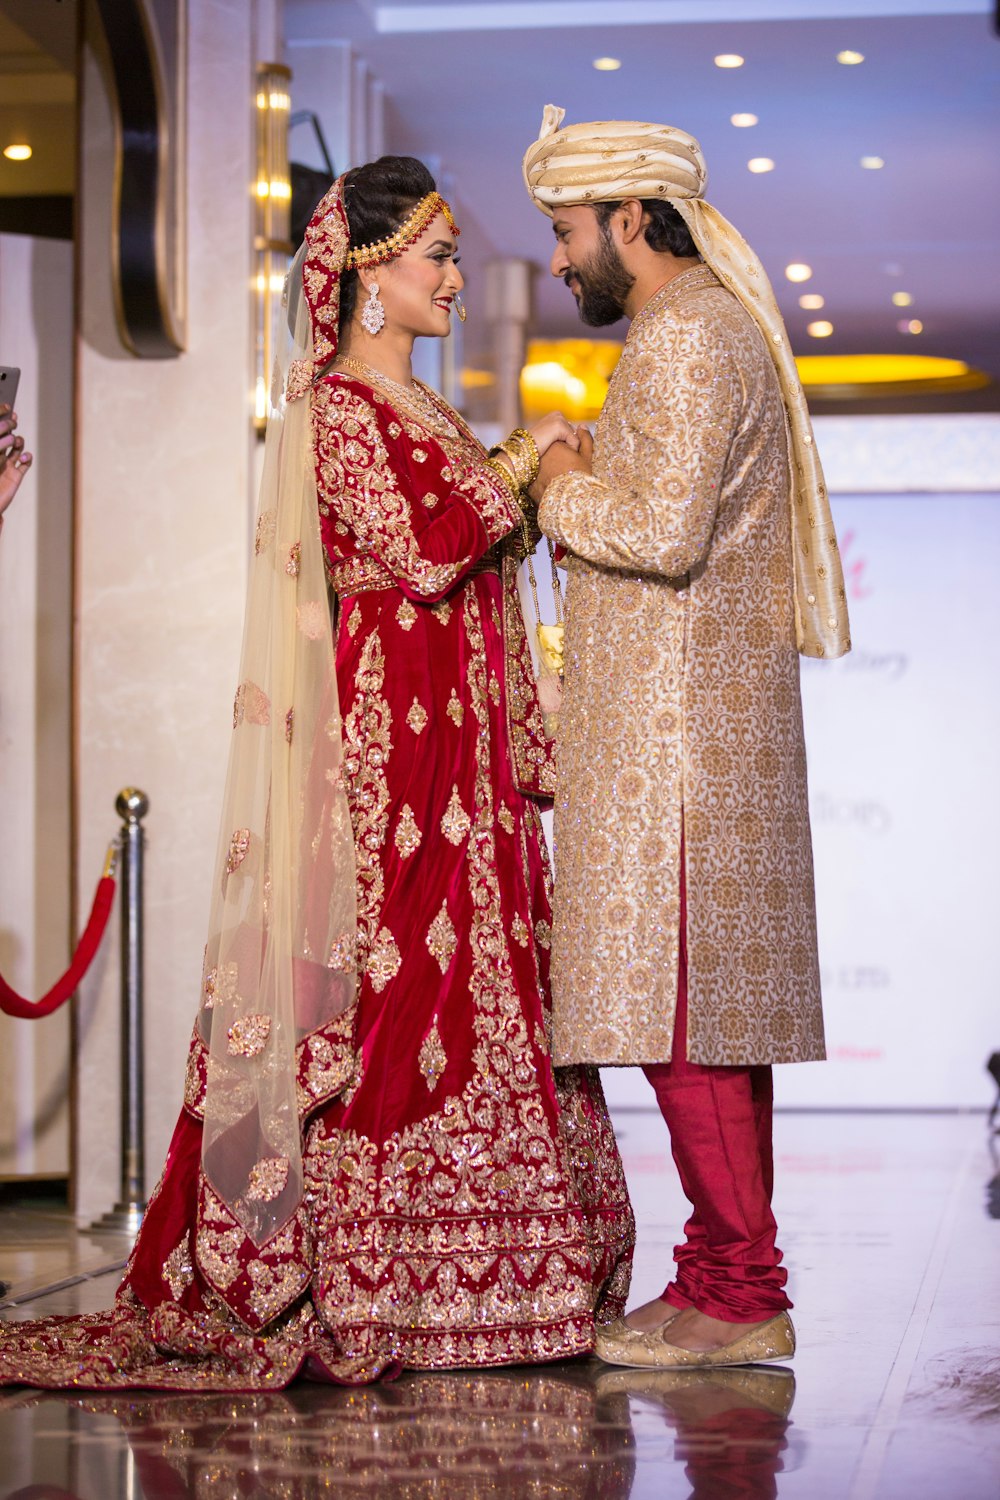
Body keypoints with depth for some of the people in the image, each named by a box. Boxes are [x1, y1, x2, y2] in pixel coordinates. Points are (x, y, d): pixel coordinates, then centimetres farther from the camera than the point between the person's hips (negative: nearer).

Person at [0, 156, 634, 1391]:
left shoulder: (416, 409, 20)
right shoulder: (338, 407, -7)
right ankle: (367, 1287, -4)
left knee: (466, 990, 6)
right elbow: (419, 553, -17)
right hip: (391, 727, -9)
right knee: (397, 981, -9)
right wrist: (515, 466, -8)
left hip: (461, 737, 9)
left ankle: (446, 1275, 9)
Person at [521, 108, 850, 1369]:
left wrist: (566, 491, -5)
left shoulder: (689, 334, -11)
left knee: (679, 1006, -10)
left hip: (681, 730, -10)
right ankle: (728, 1283, 13)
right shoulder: (710, 328, 22)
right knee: (710, 1007, 9)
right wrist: (583, 487, 16)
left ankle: (737, 1297, -7)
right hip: (689, 728, 10)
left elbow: (667, 531, -21)